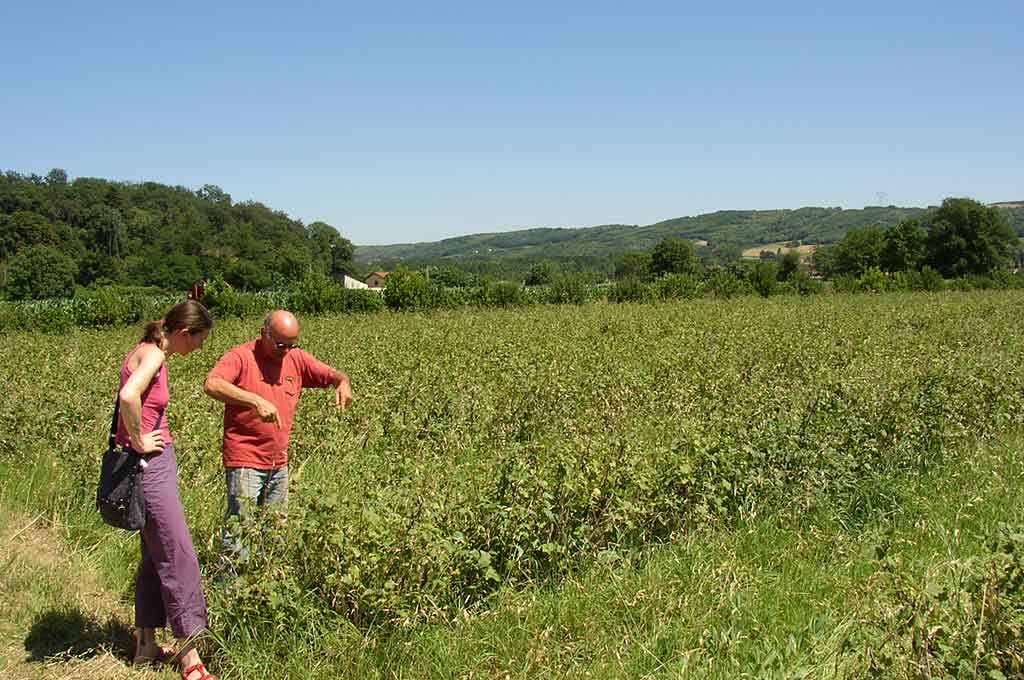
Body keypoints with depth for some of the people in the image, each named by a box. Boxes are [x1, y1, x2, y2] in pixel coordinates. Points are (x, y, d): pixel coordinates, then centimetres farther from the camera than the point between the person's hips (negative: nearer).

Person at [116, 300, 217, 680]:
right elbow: (128, 396, -35)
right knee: (178, 557, -4)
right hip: (149, 464, -10)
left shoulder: (149, 350, 11)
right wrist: (139, 441, -22)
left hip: (156, 463, 10)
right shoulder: (153, 355, -17)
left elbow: (131, 398, 25)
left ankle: (146, 645, 27)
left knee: (156, 555, 17)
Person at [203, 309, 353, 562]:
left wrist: (343, 383, -14)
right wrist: (256, 400, -39)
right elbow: (211, 385, -28)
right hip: (245, 462, -6)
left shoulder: (297, 359, 6)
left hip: (279, 463, 7)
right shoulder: (240, 356, -12)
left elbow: (332, 375, 11)